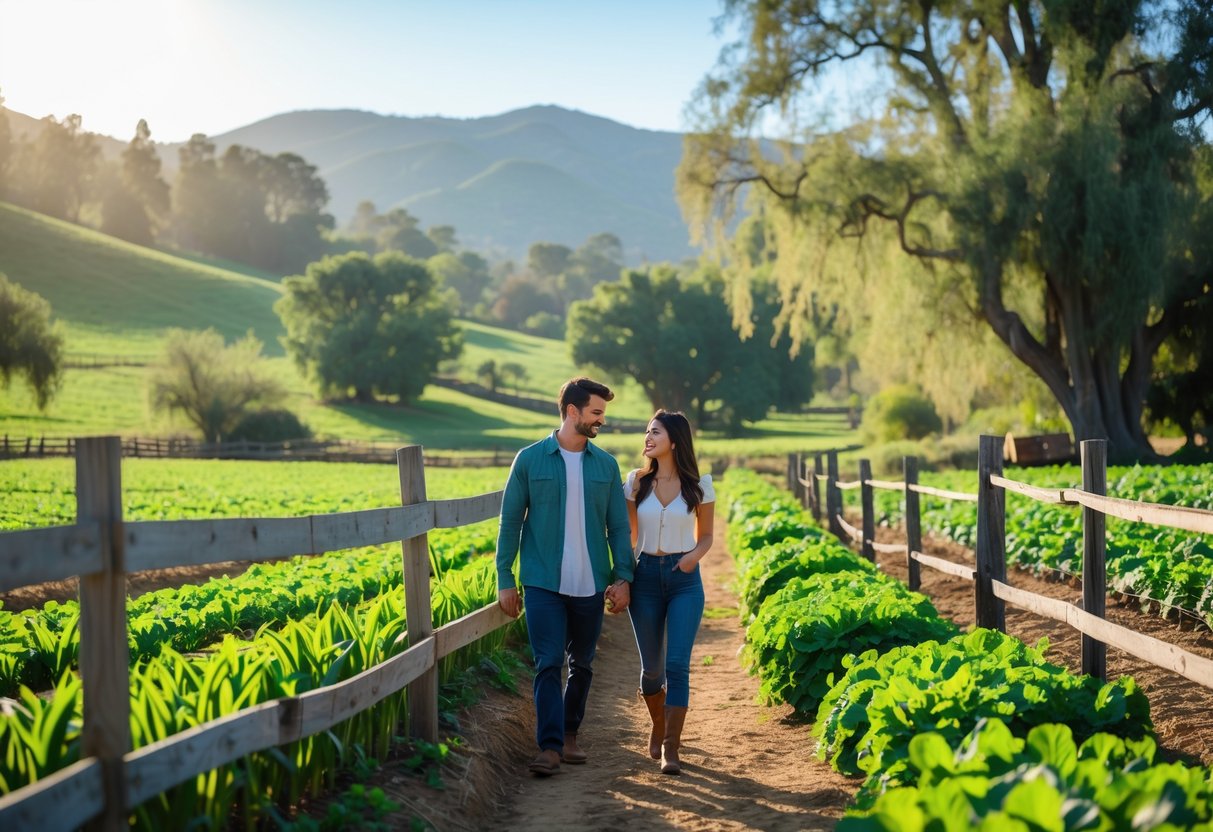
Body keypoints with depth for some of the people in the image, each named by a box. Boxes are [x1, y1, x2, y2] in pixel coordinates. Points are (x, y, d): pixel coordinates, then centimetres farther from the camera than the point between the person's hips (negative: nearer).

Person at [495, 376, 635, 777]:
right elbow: (510, 522, 1)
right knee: (549, 664, -8)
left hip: (590, 585, 3)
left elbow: (618, 525, 9)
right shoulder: (530, 459, -1)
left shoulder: (606, 465, 7)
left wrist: (623, 576, -1)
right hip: (543, 583, -3)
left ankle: (569, 735, 26)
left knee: (581, 665, 11)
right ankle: (550, 747, -8)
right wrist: (504, 579, -2)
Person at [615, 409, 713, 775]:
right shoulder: (636, 481, 3)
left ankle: (671, 749, -6)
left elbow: (706, 536, 8)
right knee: (651, 666, 9)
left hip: (684, 580, -2)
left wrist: (694, 556, -14)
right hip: (645, 576, 2)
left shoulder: (698, 484, -1)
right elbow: (628, 535, 9)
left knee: (677, 664, -12)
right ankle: (658, 727, 36)